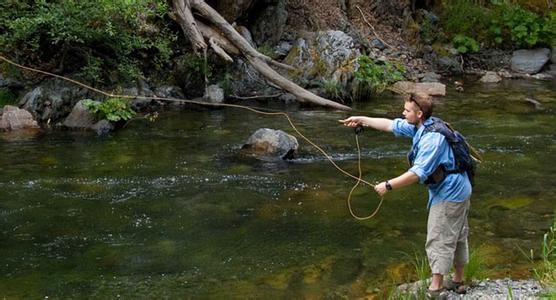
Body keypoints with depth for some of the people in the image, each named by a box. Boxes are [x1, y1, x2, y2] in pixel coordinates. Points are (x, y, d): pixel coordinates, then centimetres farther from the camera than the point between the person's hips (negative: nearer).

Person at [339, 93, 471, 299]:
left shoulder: (432, 138, -28)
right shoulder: (420, 127, 2)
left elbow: (417, 173, -33)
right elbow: (391, 125, 12)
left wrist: (389, 186, -26)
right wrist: (362, 120, 10)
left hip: (448, 195, -10)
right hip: (459, 190, 10)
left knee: (438, 241, 0)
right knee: (458, 237, 19)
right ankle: (458, 282, 31)